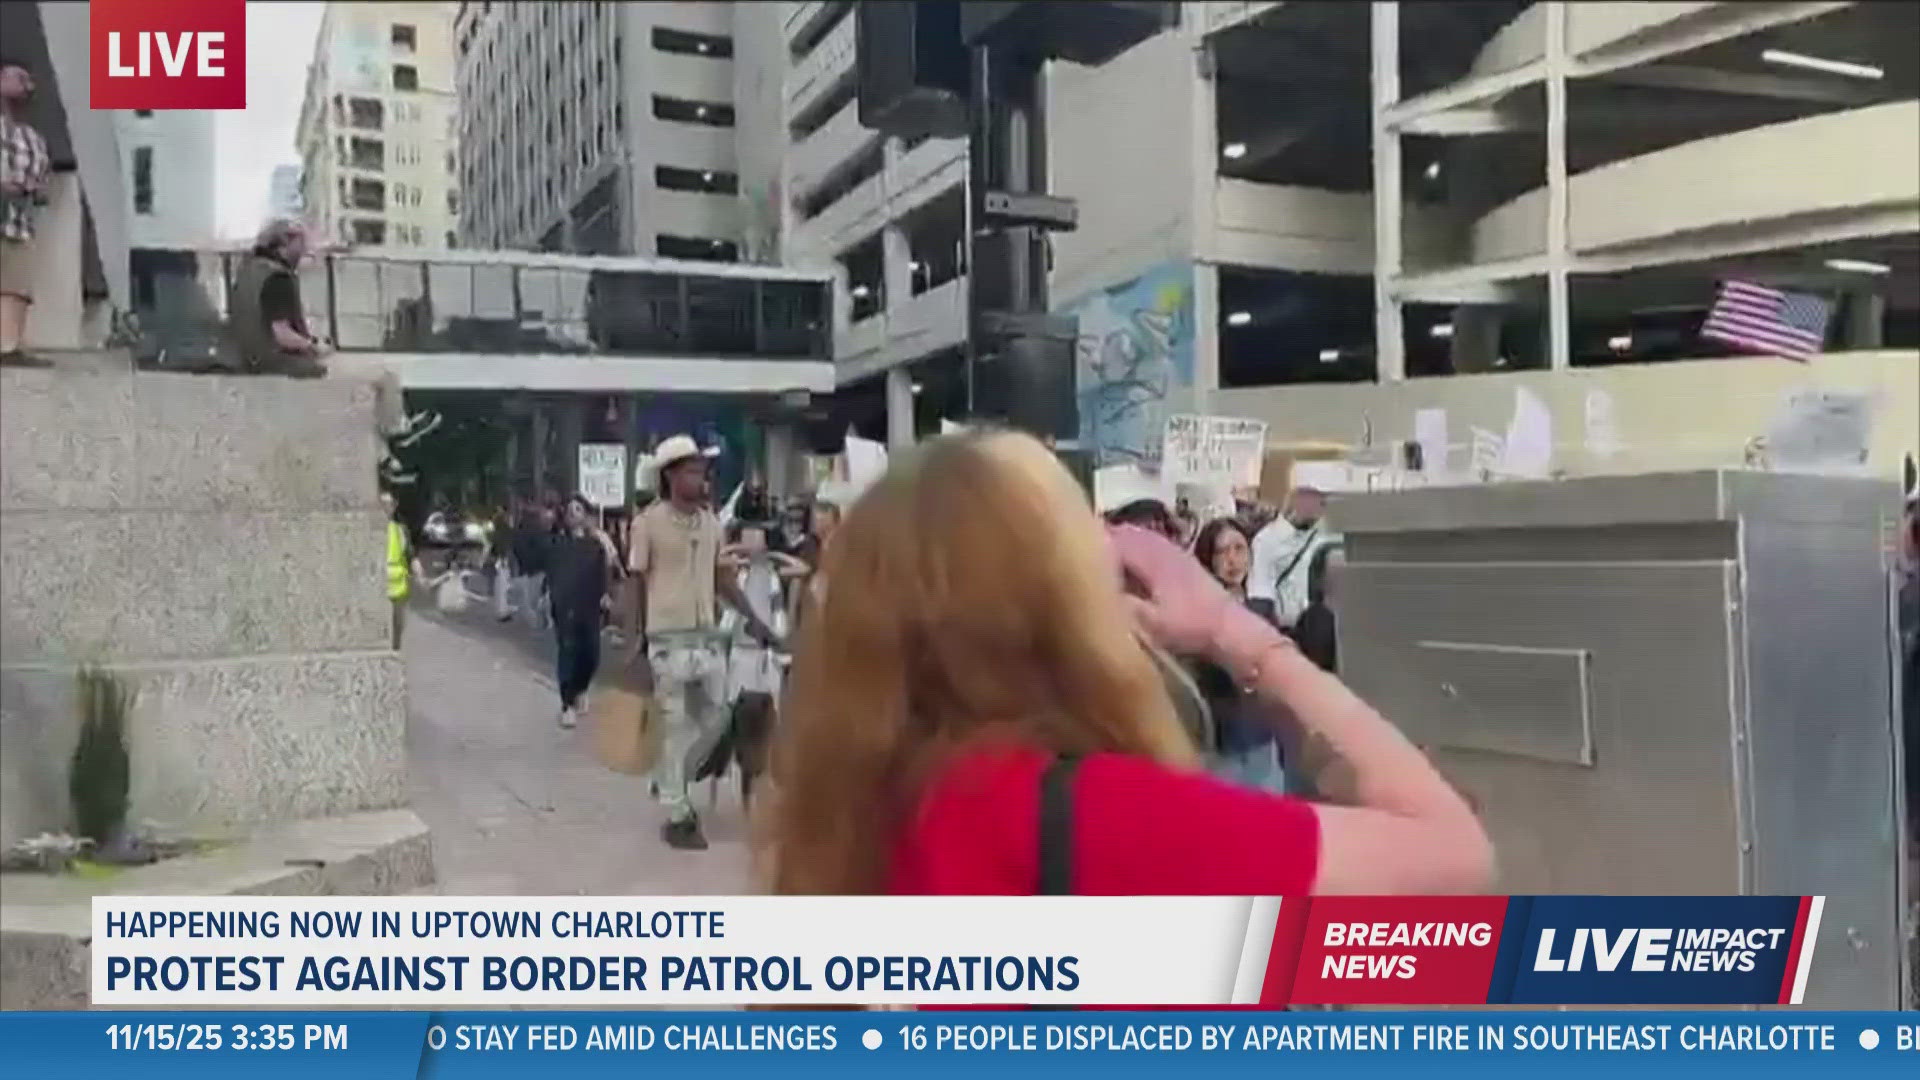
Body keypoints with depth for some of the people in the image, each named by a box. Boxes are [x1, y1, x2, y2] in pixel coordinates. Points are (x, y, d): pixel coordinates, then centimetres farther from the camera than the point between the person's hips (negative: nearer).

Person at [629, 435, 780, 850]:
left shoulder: (712, 522, 9)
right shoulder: (648, 523, -7)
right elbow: (637, 584, -4)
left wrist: (752, 618, 7)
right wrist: (636, 639, -7)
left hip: (709, 635, 6)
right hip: (668, 638, -6)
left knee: (714, 720, 11)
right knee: (673, 725, 1)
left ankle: (669, 782, 34)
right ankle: (677, 816, 12)